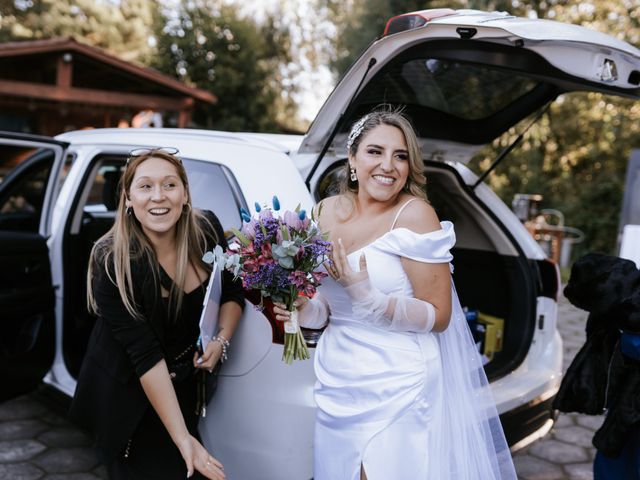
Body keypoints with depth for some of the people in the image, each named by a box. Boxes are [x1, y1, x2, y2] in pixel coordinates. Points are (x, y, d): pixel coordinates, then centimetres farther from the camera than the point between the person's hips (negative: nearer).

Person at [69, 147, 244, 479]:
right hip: (126, 395, -4)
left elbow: (232, 292, 3)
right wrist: (182, 439, -27)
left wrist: (221, 339, -15)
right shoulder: (111, 263, -26)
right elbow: (146, 355, -27)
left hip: (186, 383, 4)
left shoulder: (206, 229, -15)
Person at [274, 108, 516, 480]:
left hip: (397, 390, -5)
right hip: (336, 385, 6)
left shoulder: (414, 215, -13)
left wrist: (368, 299, -23)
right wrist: (308, 312, -7)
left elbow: (438, 316, -13)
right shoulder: (326, 212, 3)